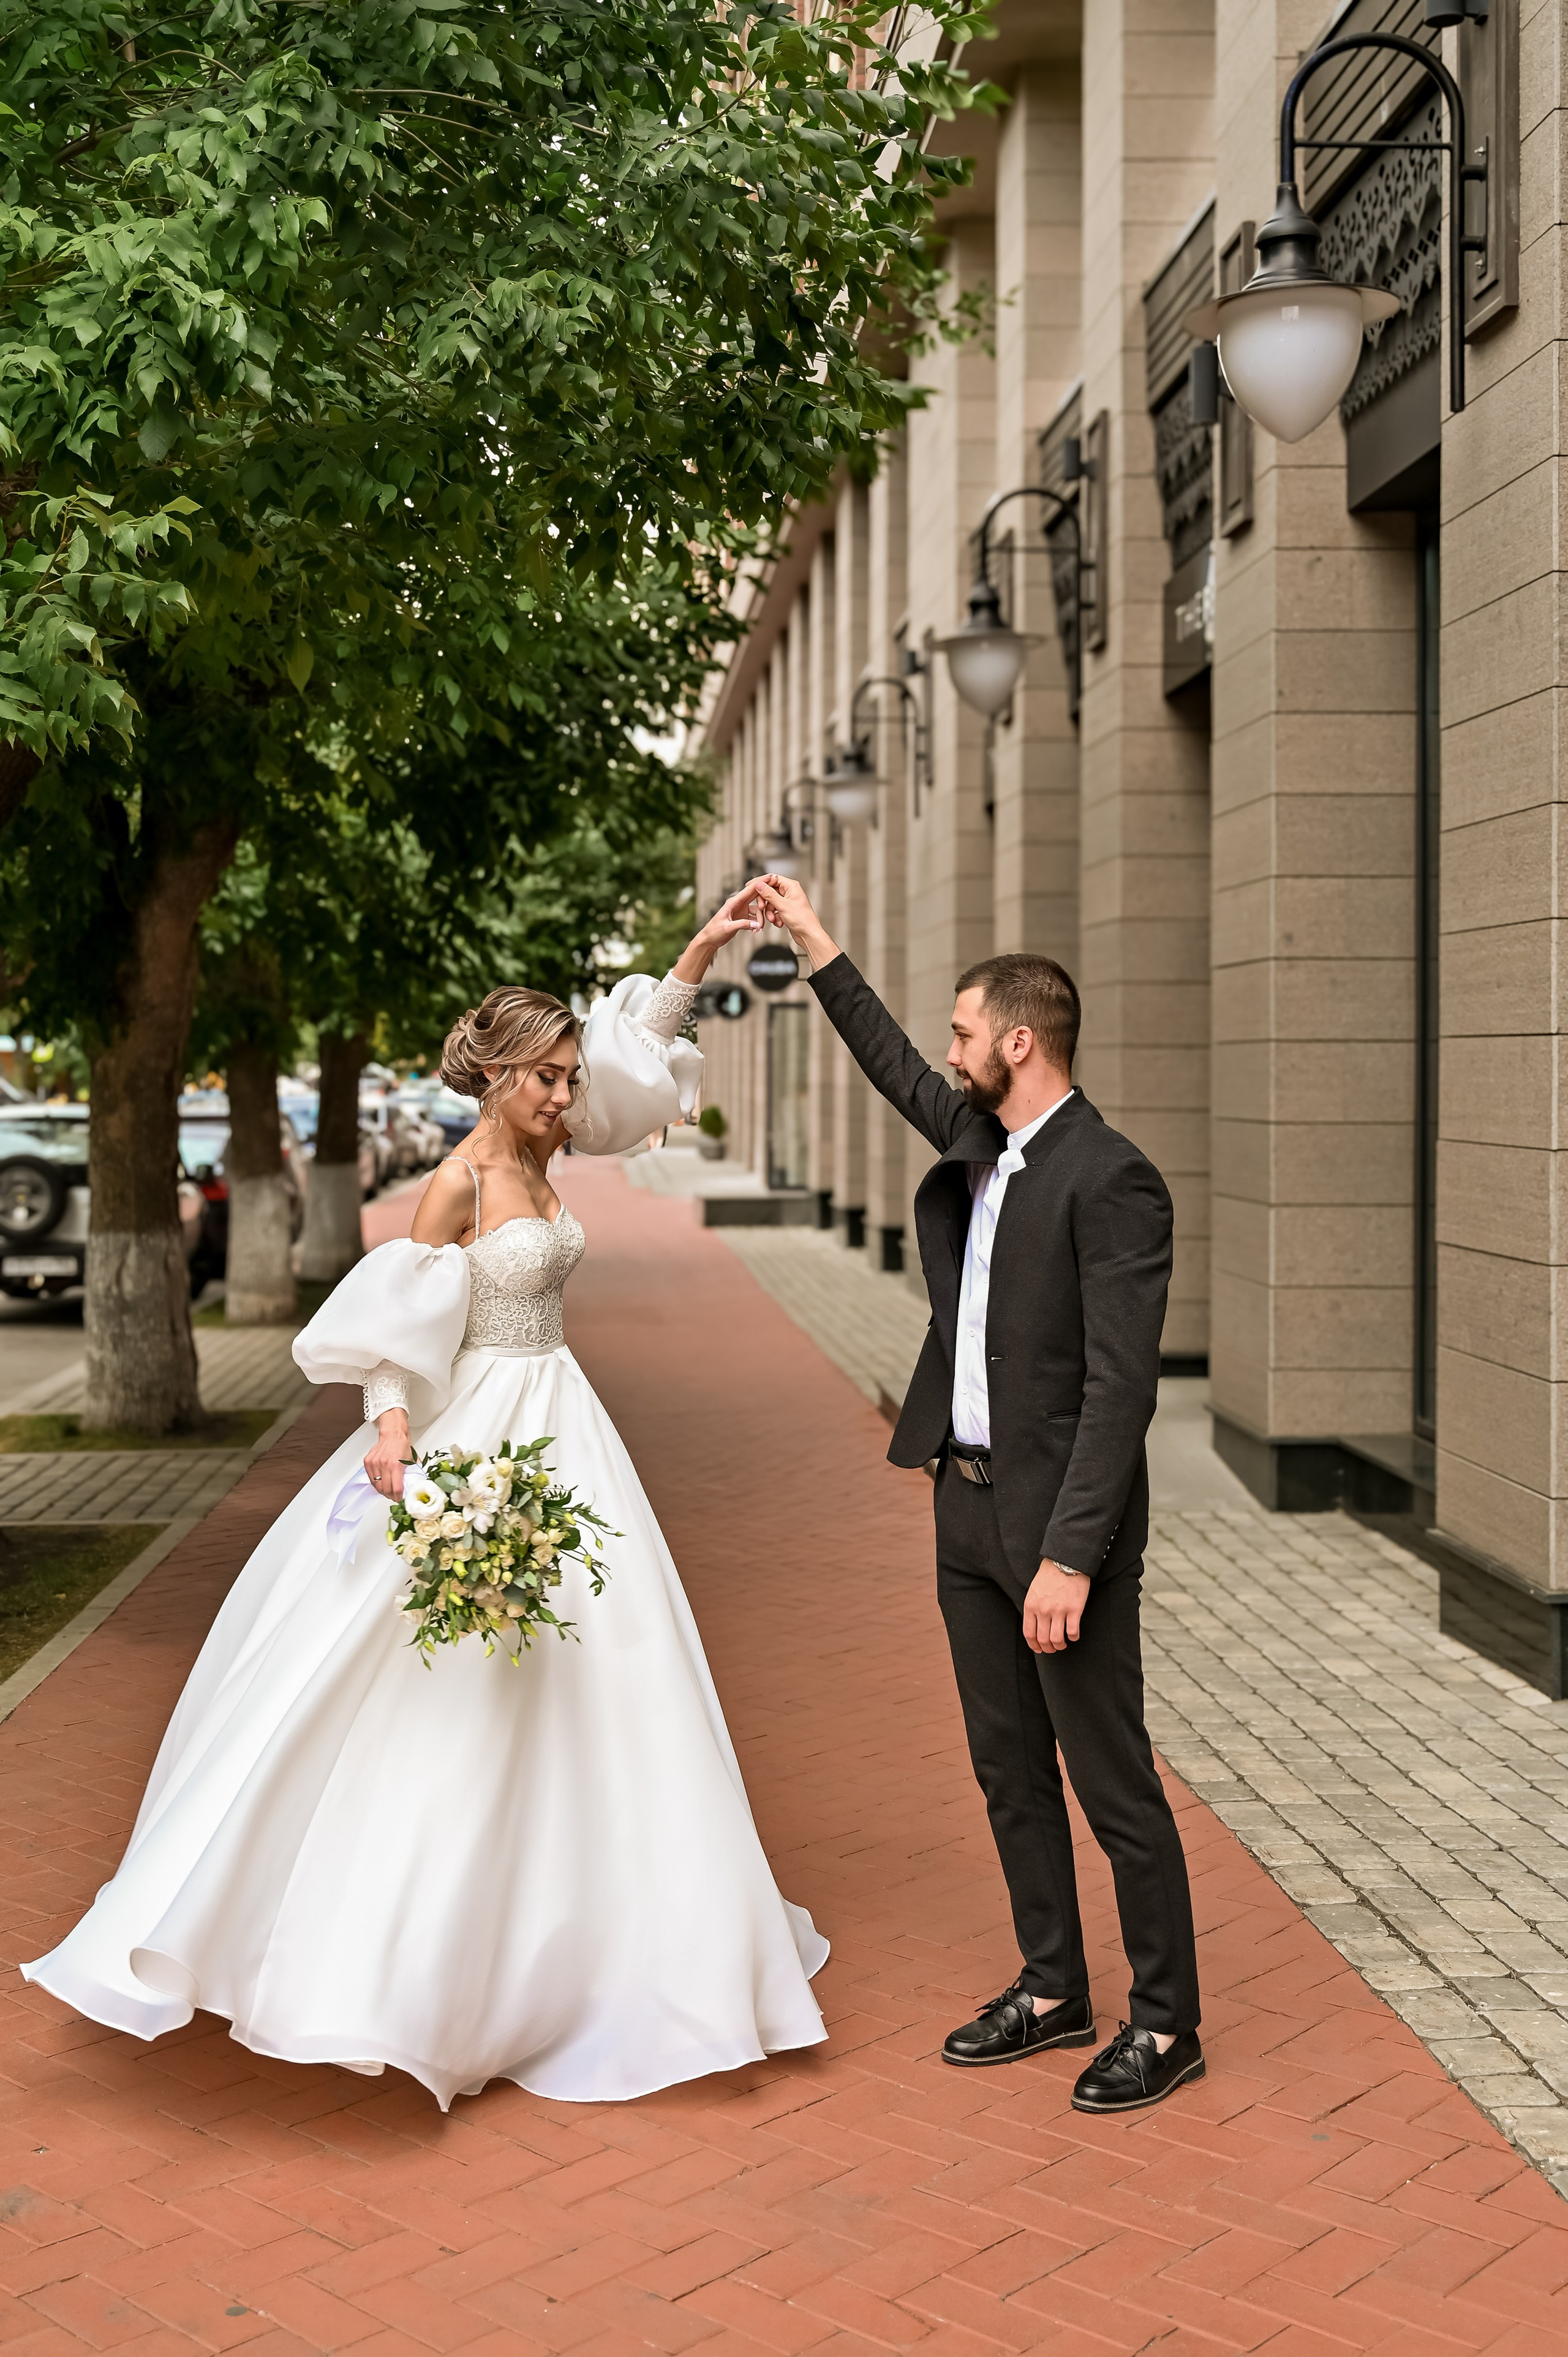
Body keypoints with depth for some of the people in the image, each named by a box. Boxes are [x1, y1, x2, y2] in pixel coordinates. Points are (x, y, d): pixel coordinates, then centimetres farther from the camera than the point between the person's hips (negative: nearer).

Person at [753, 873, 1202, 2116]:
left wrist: (1070, 1556, -24)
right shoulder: (981, 1141, 7)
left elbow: (1120, 1386, -21)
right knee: (1010, 1770, 17)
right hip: (968, 1505, 9)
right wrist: (816, 944, 28)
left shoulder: (1112, 1182, -18)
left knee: (1112, 1780, 3)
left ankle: (1166, 2023, 18)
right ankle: (1052, 1989, 31)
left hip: (1058, 1520, -9)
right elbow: (897, 1071, 28)